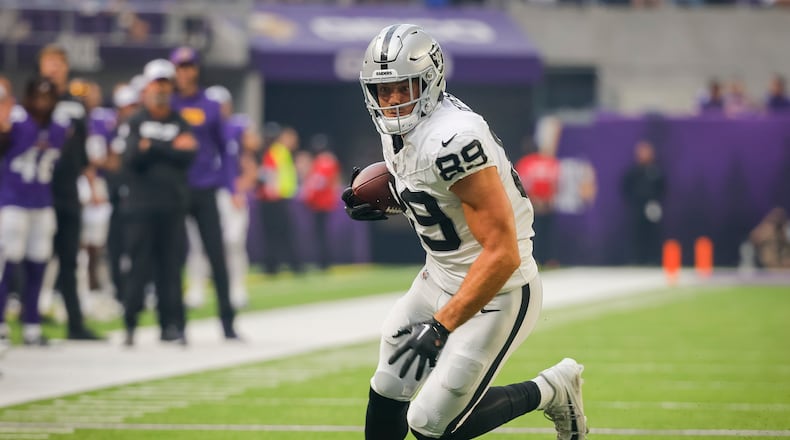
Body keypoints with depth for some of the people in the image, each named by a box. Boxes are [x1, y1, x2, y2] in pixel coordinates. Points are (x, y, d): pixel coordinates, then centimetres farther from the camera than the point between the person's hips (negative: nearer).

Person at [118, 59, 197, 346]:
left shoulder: (181, 124, 14)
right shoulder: (134, 123, 6)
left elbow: (188, 156, -2)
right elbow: (132, 158, -9)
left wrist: (153, 148, -7)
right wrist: (172, 149, -12)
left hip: (173, 206, 2)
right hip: (141, 204, -2)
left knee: (171, 266, 1)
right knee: (139, 265, -5)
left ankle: (172, 325, 3)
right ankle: (130, 323, 0)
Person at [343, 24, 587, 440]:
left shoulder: (452, 139, -29)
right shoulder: (398, 129, 0)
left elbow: (502, 253, -31)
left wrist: (441, 326, -30)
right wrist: (382, 202, 3)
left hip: (494, 291, -9)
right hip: (440, 277, 9)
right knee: (385, 398, 11)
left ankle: (550, 392, 14)